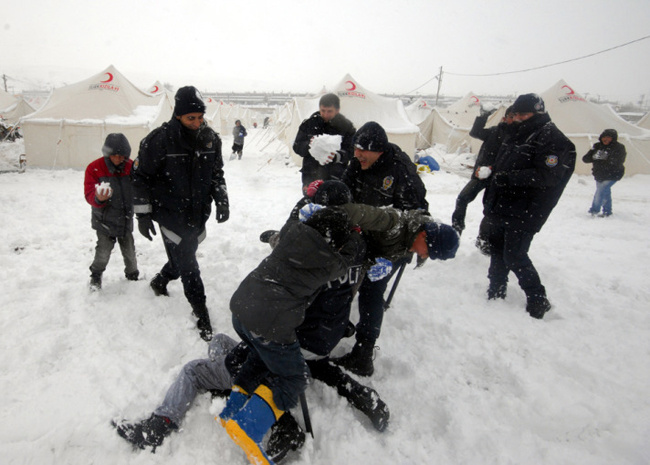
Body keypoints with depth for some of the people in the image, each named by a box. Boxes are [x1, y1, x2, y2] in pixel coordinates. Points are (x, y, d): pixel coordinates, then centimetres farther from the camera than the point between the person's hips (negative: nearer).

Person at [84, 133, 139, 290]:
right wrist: (98, 199, -39)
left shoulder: (131, 167, -4)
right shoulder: (94, 168, -13)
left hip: (126, 219, 3)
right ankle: (96, 275, 24)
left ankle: (132, 275, 36)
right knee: (103, 251, -3)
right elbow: (89, 194, -17)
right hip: (104, 220, -3)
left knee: (129, 251, 13)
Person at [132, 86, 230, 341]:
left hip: (198, 215, 5)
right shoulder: (159, 140, -17)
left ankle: (160, 281, 51)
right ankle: (202, 315, 11)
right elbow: (141, 177, -8)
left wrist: (221, 201, 0)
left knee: (184, 258, 20)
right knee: (187, 265, -2)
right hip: (170, 215, -5)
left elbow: (217, 173, 11)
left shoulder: (210, 138, -2)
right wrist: (143, 214, -9)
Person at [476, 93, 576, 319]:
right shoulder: (517, 134, 17)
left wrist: (509, 177, -26)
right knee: (497, 251, 13)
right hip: (501, 207, 8)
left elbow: (546, 176, -20)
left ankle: (538, 301, 10)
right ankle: (496, 294, 27)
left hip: (524, 213, -8)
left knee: (514, 256, -7)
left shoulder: (552, 139, -9)